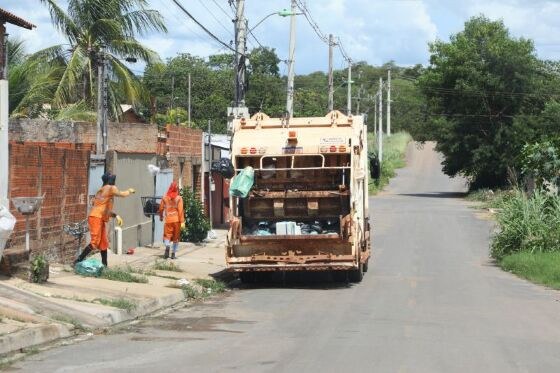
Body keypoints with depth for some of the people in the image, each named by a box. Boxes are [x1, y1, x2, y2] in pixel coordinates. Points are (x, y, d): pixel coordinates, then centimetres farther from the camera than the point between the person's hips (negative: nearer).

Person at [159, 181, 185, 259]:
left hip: (168, 220, 1)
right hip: (176, 220, -1)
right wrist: (182, 221, -7)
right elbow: (180, 210, -9)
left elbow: (161, 208, 10)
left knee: (167, 235, 4)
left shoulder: (165, 198, 1)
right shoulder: (179, 198, -6)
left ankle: (167, 246, -27)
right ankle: (174, 253, 12)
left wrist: (161, 217, 29)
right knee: (176, 237, 11)